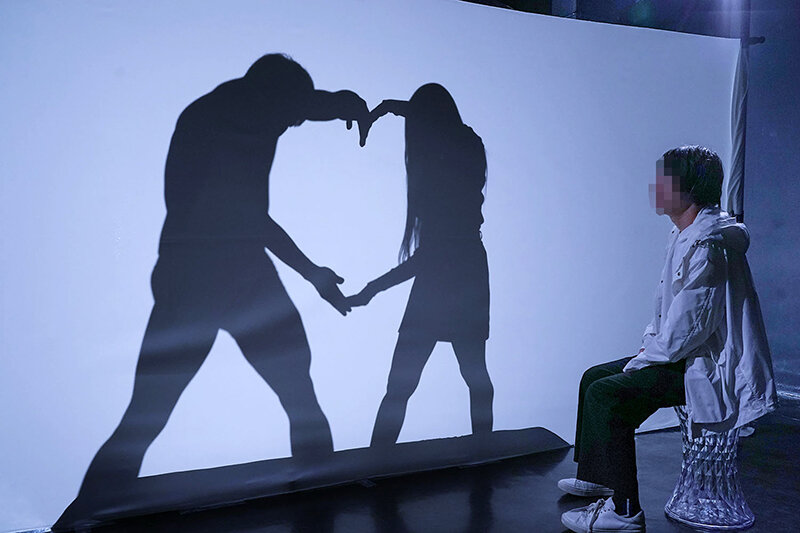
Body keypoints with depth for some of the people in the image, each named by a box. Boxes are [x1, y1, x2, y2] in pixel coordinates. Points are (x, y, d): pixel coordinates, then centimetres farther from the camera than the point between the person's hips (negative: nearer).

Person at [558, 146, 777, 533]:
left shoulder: (708, 246, -24)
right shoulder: (684, 236, 10)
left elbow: (685, 330, -26)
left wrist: (644, 360, -12)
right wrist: (650, 343, 6)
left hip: (710, 367, -11)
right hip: (686, 356, 11)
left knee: (606, 395, -21)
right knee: (594, 377, 12)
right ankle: (595, 476, 28)